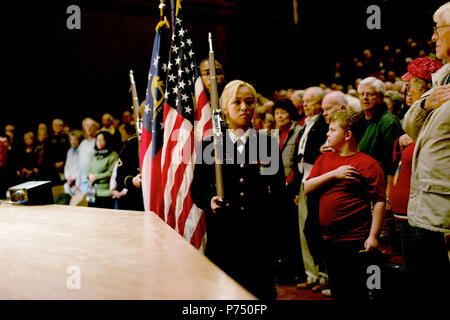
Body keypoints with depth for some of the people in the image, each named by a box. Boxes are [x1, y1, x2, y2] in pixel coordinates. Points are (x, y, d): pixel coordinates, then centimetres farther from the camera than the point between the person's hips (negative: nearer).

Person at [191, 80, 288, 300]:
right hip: (222, 235, 0)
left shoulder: (268, 144, 8)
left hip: (260, 234, 1)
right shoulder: (210, 145, 6)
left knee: (261, 292, 2)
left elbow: (279, 190, 10)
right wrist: (209, 201, -13)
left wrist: (274, 224, -1)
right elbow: (196, 190, 8)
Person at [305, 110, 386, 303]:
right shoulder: (324, 160, 11)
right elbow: (307, 188, 2)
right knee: (337, 291, 16)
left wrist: (373, 236, -16)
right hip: (328, 239, 6)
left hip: (354, 241, -6)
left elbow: (379, 202, -10)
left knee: (355, 293, 0)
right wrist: (333, 174, -10)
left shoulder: (368, 164, -8)